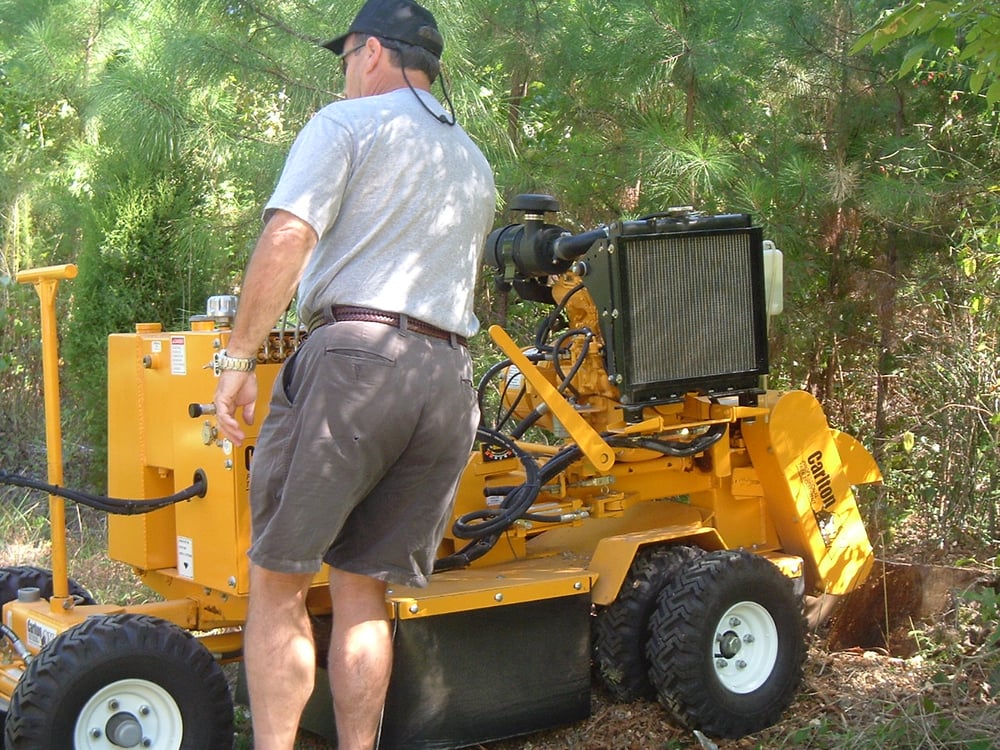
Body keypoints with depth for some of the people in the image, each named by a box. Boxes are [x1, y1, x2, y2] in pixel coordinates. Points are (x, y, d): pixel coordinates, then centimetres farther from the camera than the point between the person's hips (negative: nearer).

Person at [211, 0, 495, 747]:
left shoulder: (348, 123, 4)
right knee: (363, 586, 11)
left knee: (280, 578, 0)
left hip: (353, 356, -6)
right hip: (450, 377, 6)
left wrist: (237, 359, -8)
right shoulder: (475, 164, 26)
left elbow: (287, 240, -9)